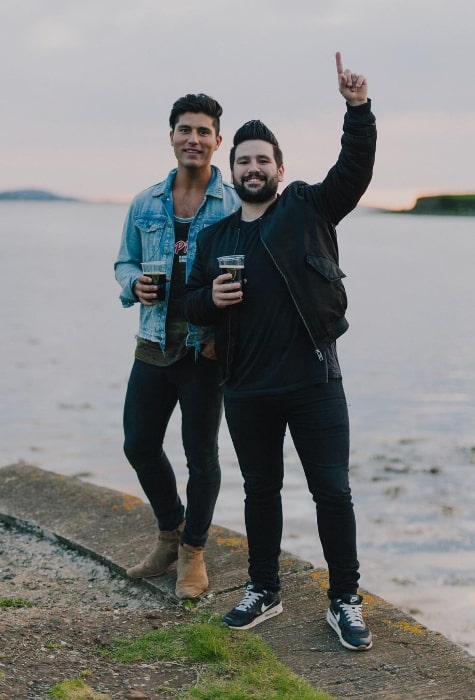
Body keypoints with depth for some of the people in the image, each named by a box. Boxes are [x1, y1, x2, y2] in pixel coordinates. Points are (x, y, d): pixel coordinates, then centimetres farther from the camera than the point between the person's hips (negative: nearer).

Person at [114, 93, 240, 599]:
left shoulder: (236, 206, -5)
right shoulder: (145, 204, 7)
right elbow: (124, 261, 15)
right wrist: (134, 285, -8)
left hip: (206, 348, -4)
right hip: (154, 344, 4)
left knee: (200, 453, 5)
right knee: (139, 444, 11)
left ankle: (193, 552, 22)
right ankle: (170, 534, 33)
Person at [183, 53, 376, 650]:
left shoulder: (309, 208, 2)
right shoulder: (214, 237, 11)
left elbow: (355, 170, -10)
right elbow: (191, 303, 16)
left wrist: (358, 108, -23)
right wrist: (209, 297, -7)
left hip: (314, 383, -3)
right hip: (247, 390, 3)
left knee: (332, 492, 0)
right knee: (260, 490, 15)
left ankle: (345, 601, 13)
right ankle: (263, 591, 30)